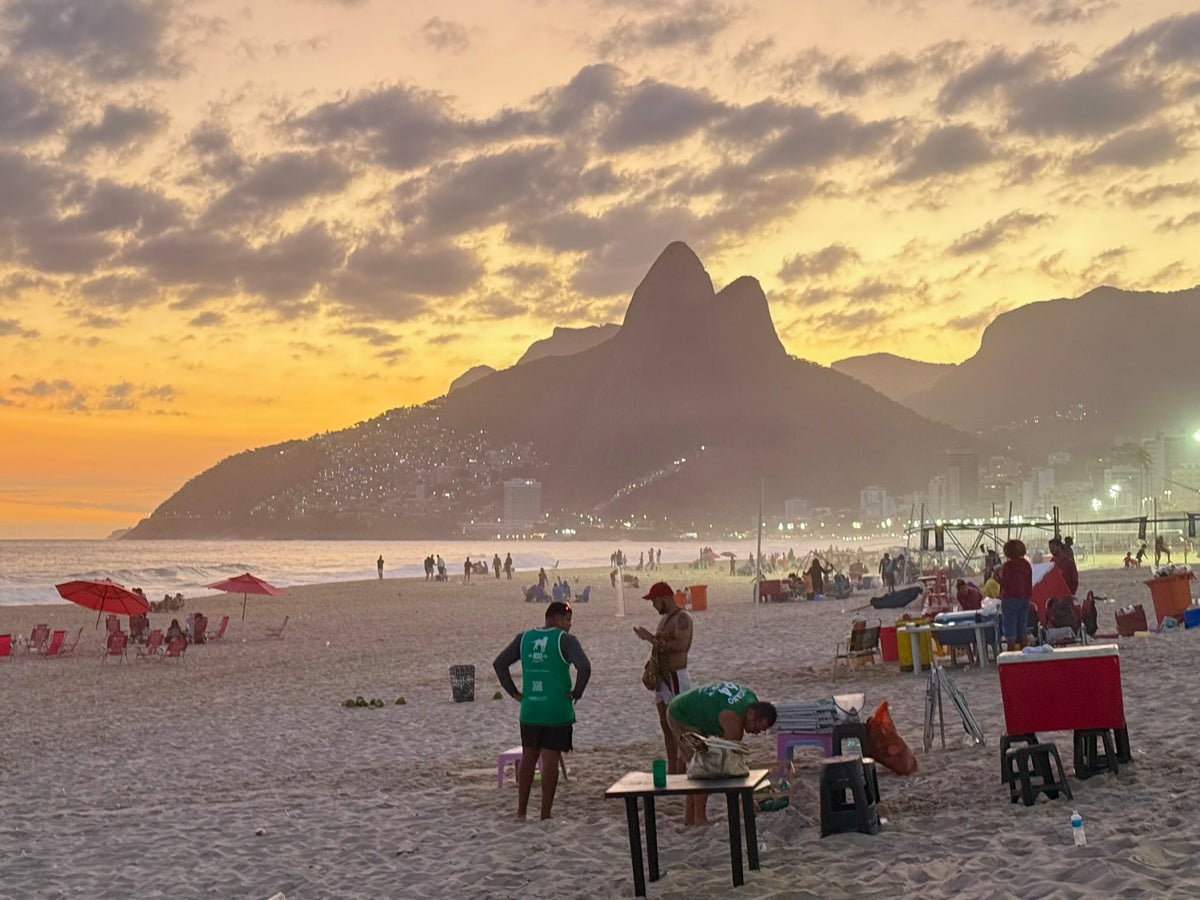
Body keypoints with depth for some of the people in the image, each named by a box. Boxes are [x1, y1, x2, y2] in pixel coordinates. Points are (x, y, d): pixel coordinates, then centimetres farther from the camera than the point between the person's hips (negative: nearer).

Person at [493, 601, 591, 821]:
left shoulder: (524, 638, 8)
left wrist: (514, 692, 9)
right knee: (550, 761, 2)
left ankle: (521, 811, 17)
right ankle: (545, 815, 6)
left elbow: (499, 664, 7)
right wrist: (577, 693, -9)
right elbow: (584, 667, -22)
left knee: (528, 758, 15)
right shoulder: (565, 640, -8)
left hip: (529, 711, 4)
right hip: (557, 712, -4)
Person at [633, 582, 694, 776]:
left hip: (676, 677, -10)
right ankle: (672, 770, 17)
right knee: (666, 727, 12)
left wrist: (652, 638, -24)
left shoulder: (682, 618, -13)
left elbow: (680, 645, -28)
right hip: (662, 677, 10)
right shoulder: (664, 618, 17)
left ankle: (681, 770, -10)